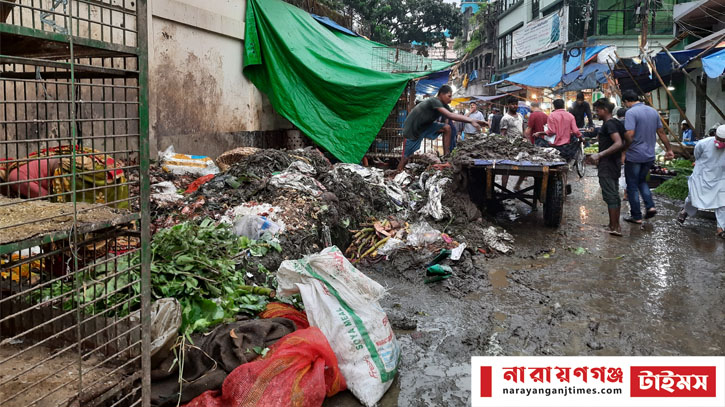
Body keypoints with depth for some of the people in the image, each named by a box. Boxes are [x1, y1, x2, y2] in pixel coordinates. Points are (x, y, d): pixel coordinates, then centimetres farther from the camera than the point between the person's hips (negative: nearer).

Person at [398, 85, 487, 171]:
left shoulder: (444, 105, 1)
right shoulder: (434, 101, -26)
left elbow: (456, 116, -2)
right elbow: (450, 116, -36)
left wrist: (473, 120, -15)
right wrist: (472, 121, -36)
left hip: (424, 126, 8)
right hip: (412, 129, -8)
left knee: (447, 128, -6)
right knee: (406, 158, -7)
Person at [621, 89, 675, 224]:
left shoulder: (631, 113, -16)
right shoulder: (653, 111, 7)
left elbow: (629, 135, -26)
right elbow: (661, 133, 13)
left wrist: (624, 151, -14)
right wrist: (669, 150, 20)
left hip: (634, 156, -7)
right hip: (649, 156, 7)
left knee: (632, 185, 6)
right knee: (642, 181, 25)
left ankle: (636, 216, 12)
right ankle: (650, 206, 9)